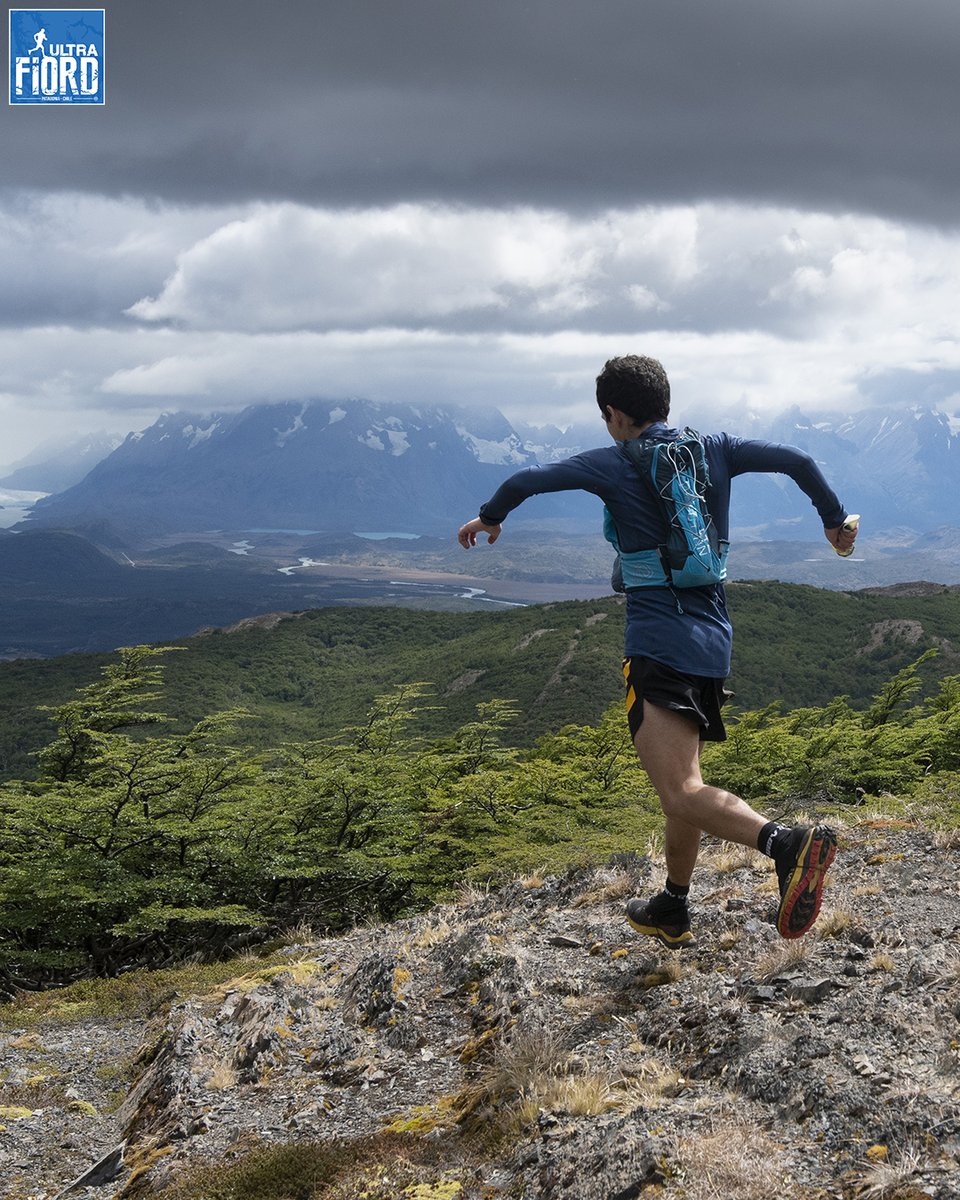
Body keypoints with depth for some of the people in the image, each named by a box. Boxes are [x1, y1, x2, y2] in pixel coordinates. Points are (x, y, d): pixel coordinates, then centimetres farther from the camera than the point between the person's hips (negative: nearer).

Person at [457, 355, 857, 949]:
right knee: (685, 780, 20)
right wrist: (835, 519, 22)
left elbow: (527, 480, -5)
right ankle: (672, 912, 33)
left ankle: (788, 843, -39)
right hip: (715, 640, 7)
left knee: (683, 794, -16)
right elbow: (797, 460, 6)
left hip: (659, 644, -7)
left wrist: (489, 517, 15)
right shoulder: (714, 451, 9)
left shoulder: (615, 465, -3)